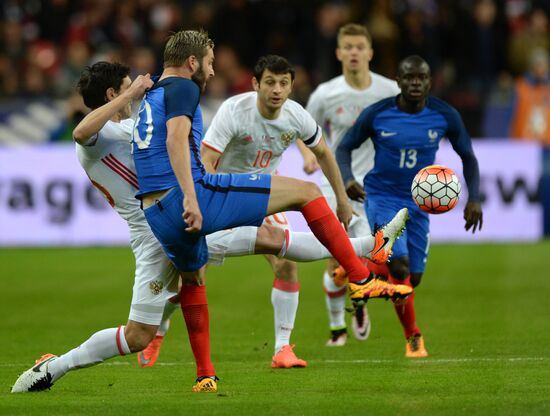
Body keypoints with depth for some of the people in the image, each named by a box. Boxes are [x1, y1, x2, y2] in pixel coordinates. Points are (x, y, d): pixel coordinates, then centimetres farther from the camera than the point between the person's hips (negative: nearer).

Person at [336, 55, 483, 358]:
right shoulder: (376, 115, -14)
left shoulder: (445, 116, -8)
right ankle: (413, 337, -1)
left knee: (413, 277, 4)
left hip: (419, 203, 3)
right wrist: (347, 179, -21)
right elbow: (345, 148, -1)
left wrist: (473, 198, -5)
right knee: (399, 266, -21)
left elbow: (467, 156, 5)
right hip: (382, 198, -3)